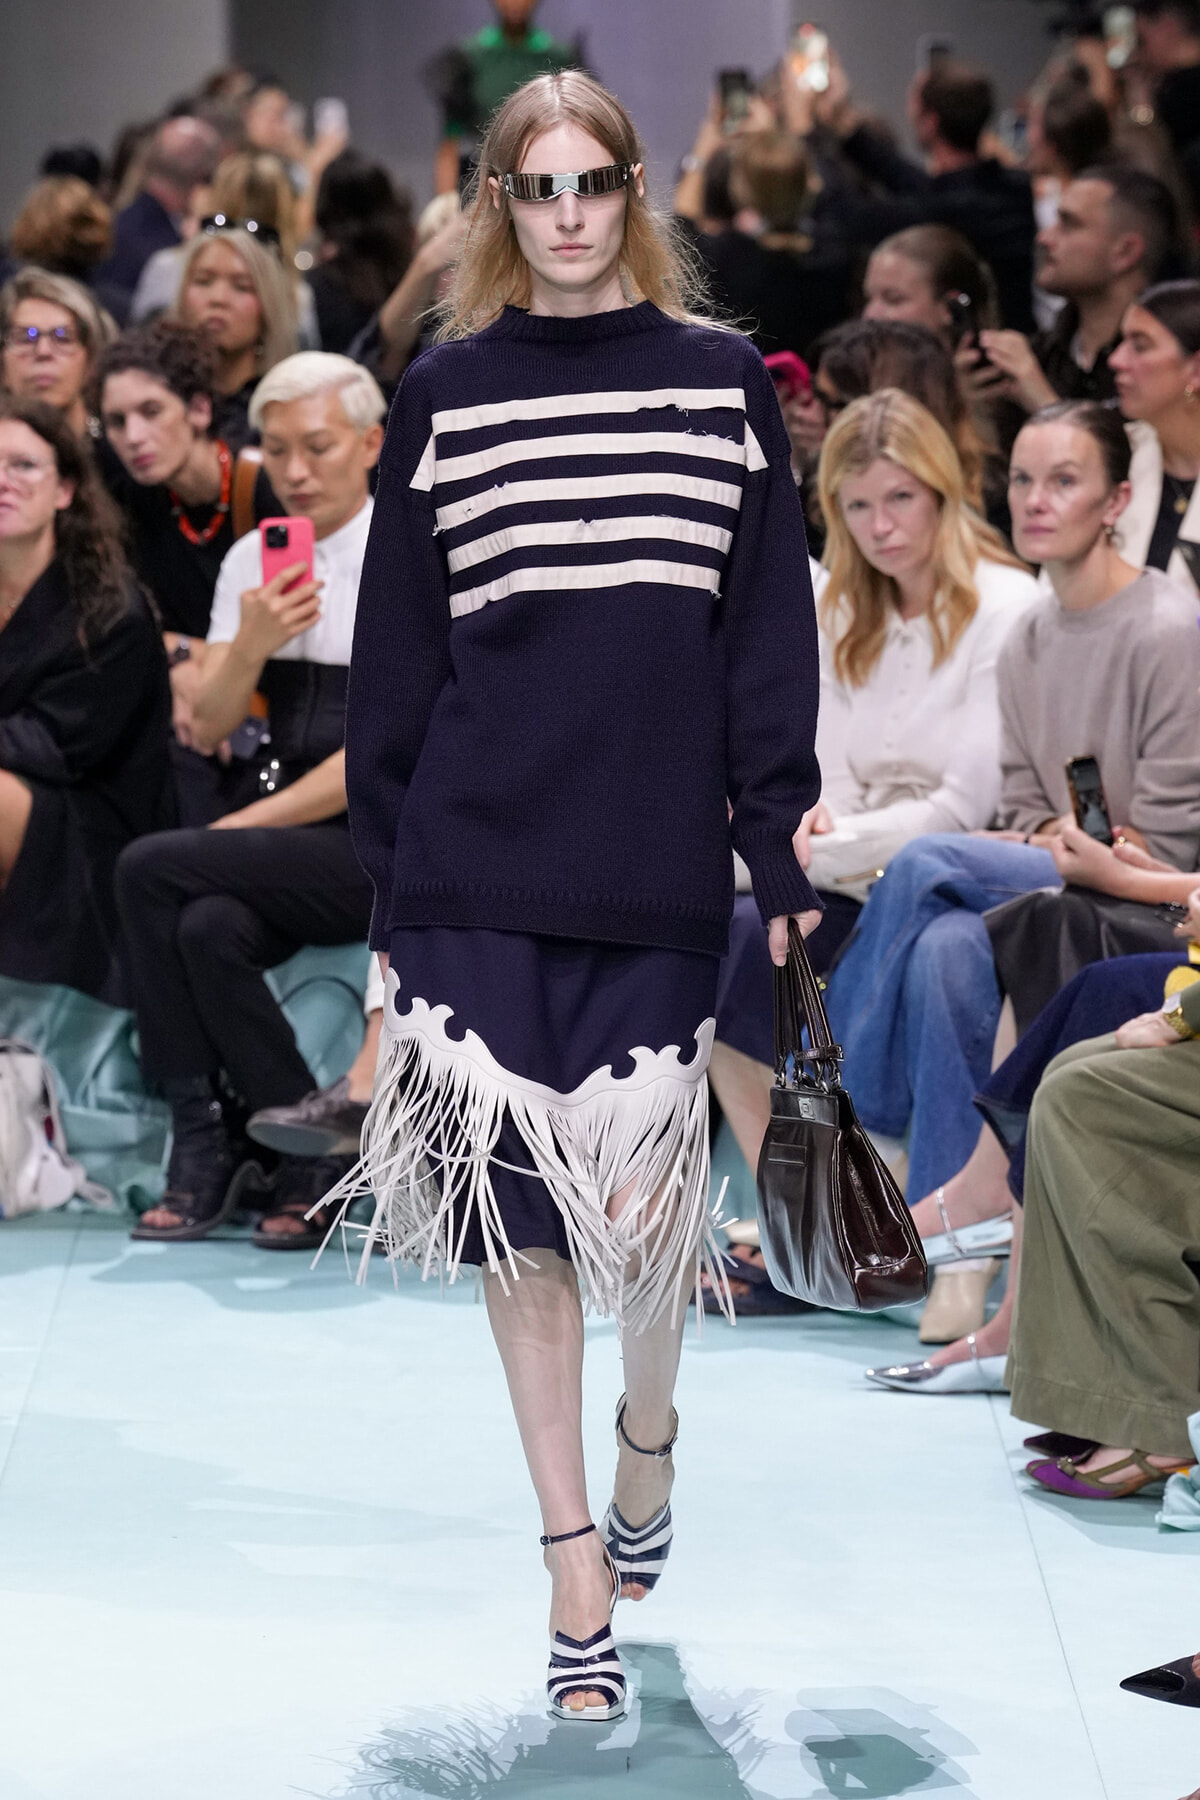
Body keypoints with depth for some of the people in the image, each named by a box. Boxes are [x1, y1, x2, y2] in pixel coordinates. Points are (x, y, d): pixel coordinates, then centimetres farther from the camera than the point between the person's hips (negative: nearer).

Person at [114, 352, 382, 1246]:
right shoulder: (252, 560, 12)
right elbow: (210, 728, 8)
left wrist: (244, 827, -14)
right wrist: (252, 645, -13)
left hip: (387, 844, -5)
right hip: (289, 834, 5)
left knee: (154, 869, -23)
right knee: (209, 928, -28)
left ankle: (209, 1143, -10)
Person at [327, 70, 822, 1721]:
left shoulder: (723, 382, 6)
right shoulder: (447, 395, 6)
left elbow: (768, 632, 5)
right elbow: (396, 646, 8)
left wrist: (779, 841, -1)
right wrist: (390, 866, 5)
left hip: (657, 860, 0)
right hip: (480, 867, 1)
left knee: (640, 1198, -2)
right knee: (519, 1207, -1)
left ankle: (648, 1437, 31)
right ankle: (578, 1576, 8)